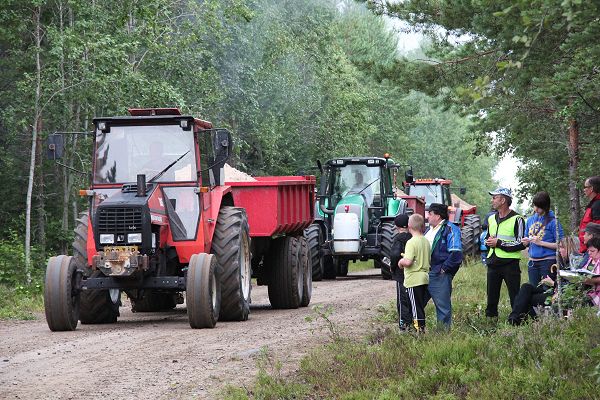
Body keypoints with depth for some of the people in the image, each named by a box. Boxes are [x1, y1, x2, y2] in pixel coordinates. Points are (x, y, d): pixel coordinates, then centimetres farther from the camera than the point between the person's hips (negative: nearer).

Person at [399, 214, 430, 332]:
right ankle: (422, 328, 21)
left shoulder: (412, 242, -17)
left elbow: (408, 261, -25)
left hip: (413, 280, -8)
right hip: (425, 278, 8)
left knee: (416, 307, -3)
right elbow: (429, 260, 16)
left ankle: (418, 330, -2)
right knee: (421, 306, 16)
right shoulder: (426, 241, 8)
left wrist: (401, 262, -6)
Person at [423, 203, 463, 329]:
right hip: (424, 274, 9)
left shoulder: (450, 229, -10)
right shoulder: (429, 230, 18)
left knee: (443, 307, -1)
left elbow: (456, 254, -18)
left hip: (439, 275, -9)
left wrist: (444, 269, -16)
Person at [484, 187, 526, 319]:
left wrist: (499, 243, -14)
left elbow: (521, 244, -12)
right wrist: (488, 241, 4)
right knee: (491, 297, 9)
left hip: (510, 263, -7)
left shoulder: (516, 219, -6)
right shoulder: (491, 219, 17)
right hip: (493, 263, 7)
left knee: (515, 298, -5)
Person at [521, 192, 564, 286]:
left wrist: (541, 243, -16)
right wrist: (526, 242, -2)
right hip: (533, 262, 6)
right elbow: (525, 243, 21)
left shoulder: (553, 222, -6)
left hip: (548, 261, -6)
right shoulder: (530, 220, 13)